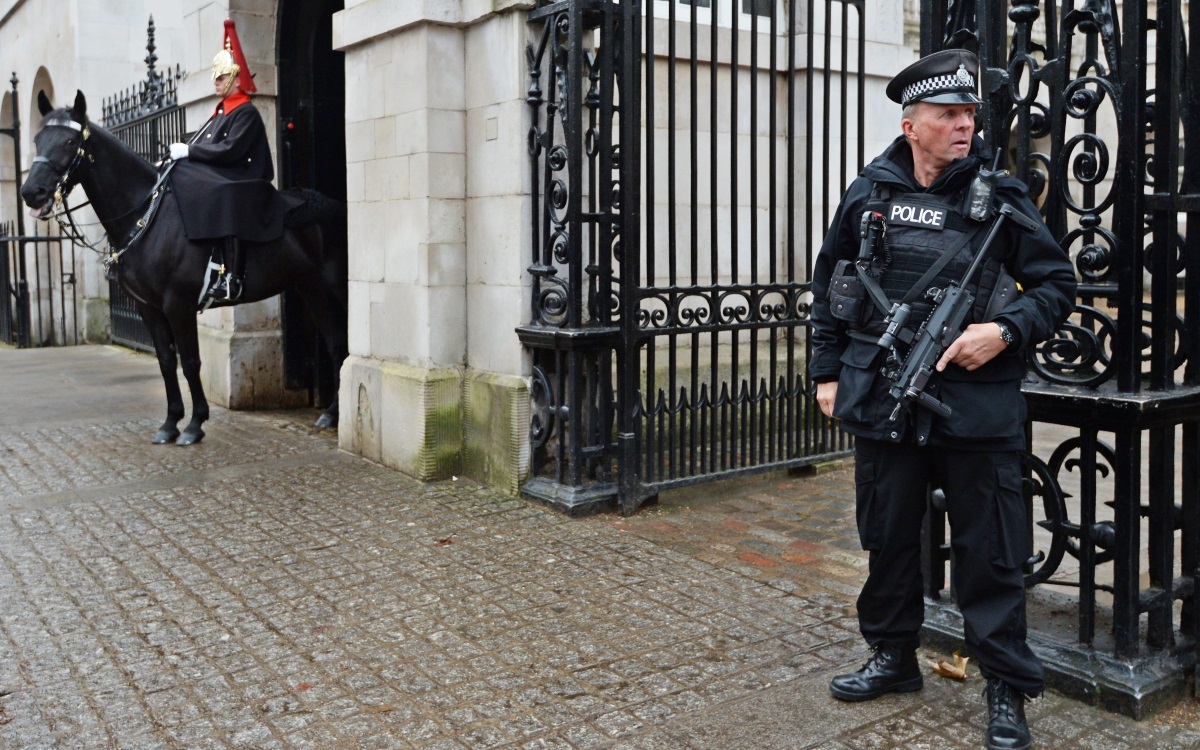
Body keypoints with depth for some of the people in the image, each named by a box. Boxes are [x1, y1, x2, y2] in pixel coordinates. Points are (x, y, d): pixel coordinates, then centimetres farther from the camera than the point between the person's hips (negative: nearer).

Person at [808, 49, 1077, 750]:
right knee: (888, 539, 15)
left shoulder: (1002, 196, -1)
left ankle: (1008, 688, 19)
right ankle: (893, 656, 35)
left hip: (977, 407, -2)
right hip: (884, 403, 3)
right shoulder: (867, 194, 5)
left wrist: (1005, 331, -15)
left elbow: (1058, 284, 2)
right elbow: (829, 289, 13)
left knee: (991, 553, 4)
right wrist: (827, 372, 10)